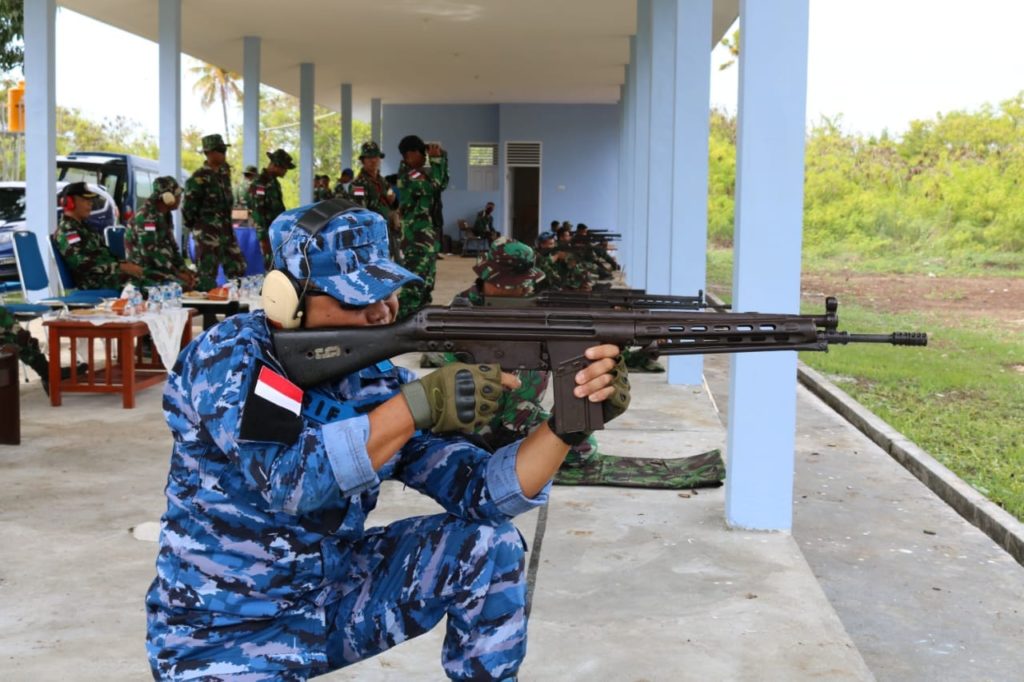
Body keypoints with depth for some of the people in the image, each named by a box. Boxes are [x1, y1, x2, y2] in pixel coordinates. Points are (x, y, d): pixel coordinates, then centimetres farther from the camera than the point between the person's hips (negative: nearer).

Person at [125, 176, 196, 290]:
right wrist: (177, 273, -22)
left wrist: (183, 268, 3)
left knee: (195, 278, 1)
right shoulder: (146, 217, -19)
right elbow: (151, 251, -25)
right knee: (184, 284, -24)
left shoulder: (165, 215, 9)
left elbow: (171, 244, 16)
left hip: (162, 265, 9)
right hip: (145, 268, -9)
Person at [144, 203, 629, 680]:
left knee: (488, 544, -10)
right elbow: (290, 480, -34)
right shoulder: (226, 355, -18)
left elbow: (482, 493, -11)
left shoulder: (380, 383, -5)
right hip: (223, 632, -5)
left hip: (337, 596, 5)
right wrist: (420, 403, -37)